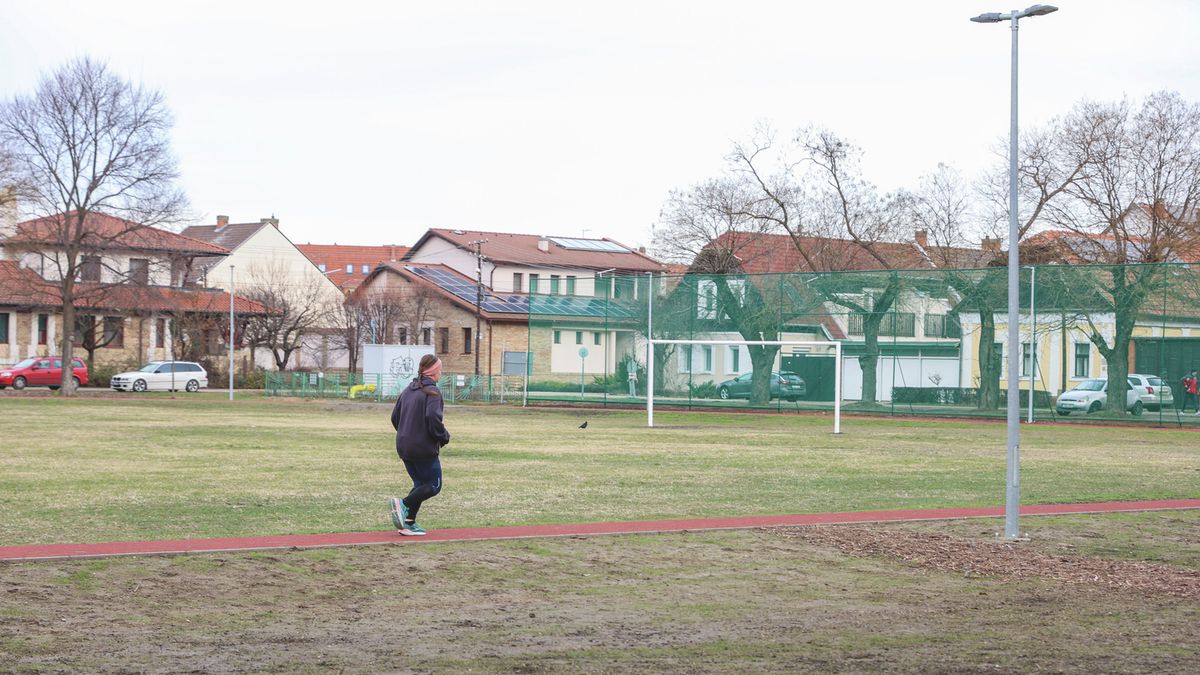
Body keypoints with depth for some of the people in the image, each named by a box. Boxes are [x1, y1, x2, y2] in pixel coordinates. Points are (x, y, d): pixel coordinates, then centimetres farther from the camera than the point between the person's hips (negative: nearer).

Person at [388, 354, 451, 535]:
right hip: (424, 448, -8)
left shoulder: (408, 390, 12)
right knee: (434, 485, 2)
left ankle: (409, 523, 8)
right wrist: (444, 436, -8)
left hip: (404, 446, 8)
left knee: (420, 484, 17)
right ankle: (403, 504, -17)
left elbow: (395, 417, 15)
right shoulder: (432, 391, -13)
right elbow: (433, 417, -24)